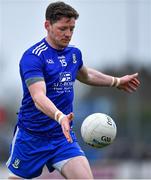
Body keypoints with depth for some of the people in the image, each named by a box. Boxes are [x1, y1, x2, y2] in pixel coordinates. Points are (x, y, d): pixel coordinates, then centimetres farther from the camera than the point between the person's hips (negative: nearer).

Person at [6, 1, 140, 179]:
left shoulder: (74, 53, 7)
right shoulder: (33, 57, -18)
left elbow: (85, 75, 32)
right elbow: (38, 98, -32)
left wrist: (117, 81, 35)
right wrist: (60, 117, -48)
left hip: (64, 137, 5)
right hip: (31, 136, -5)